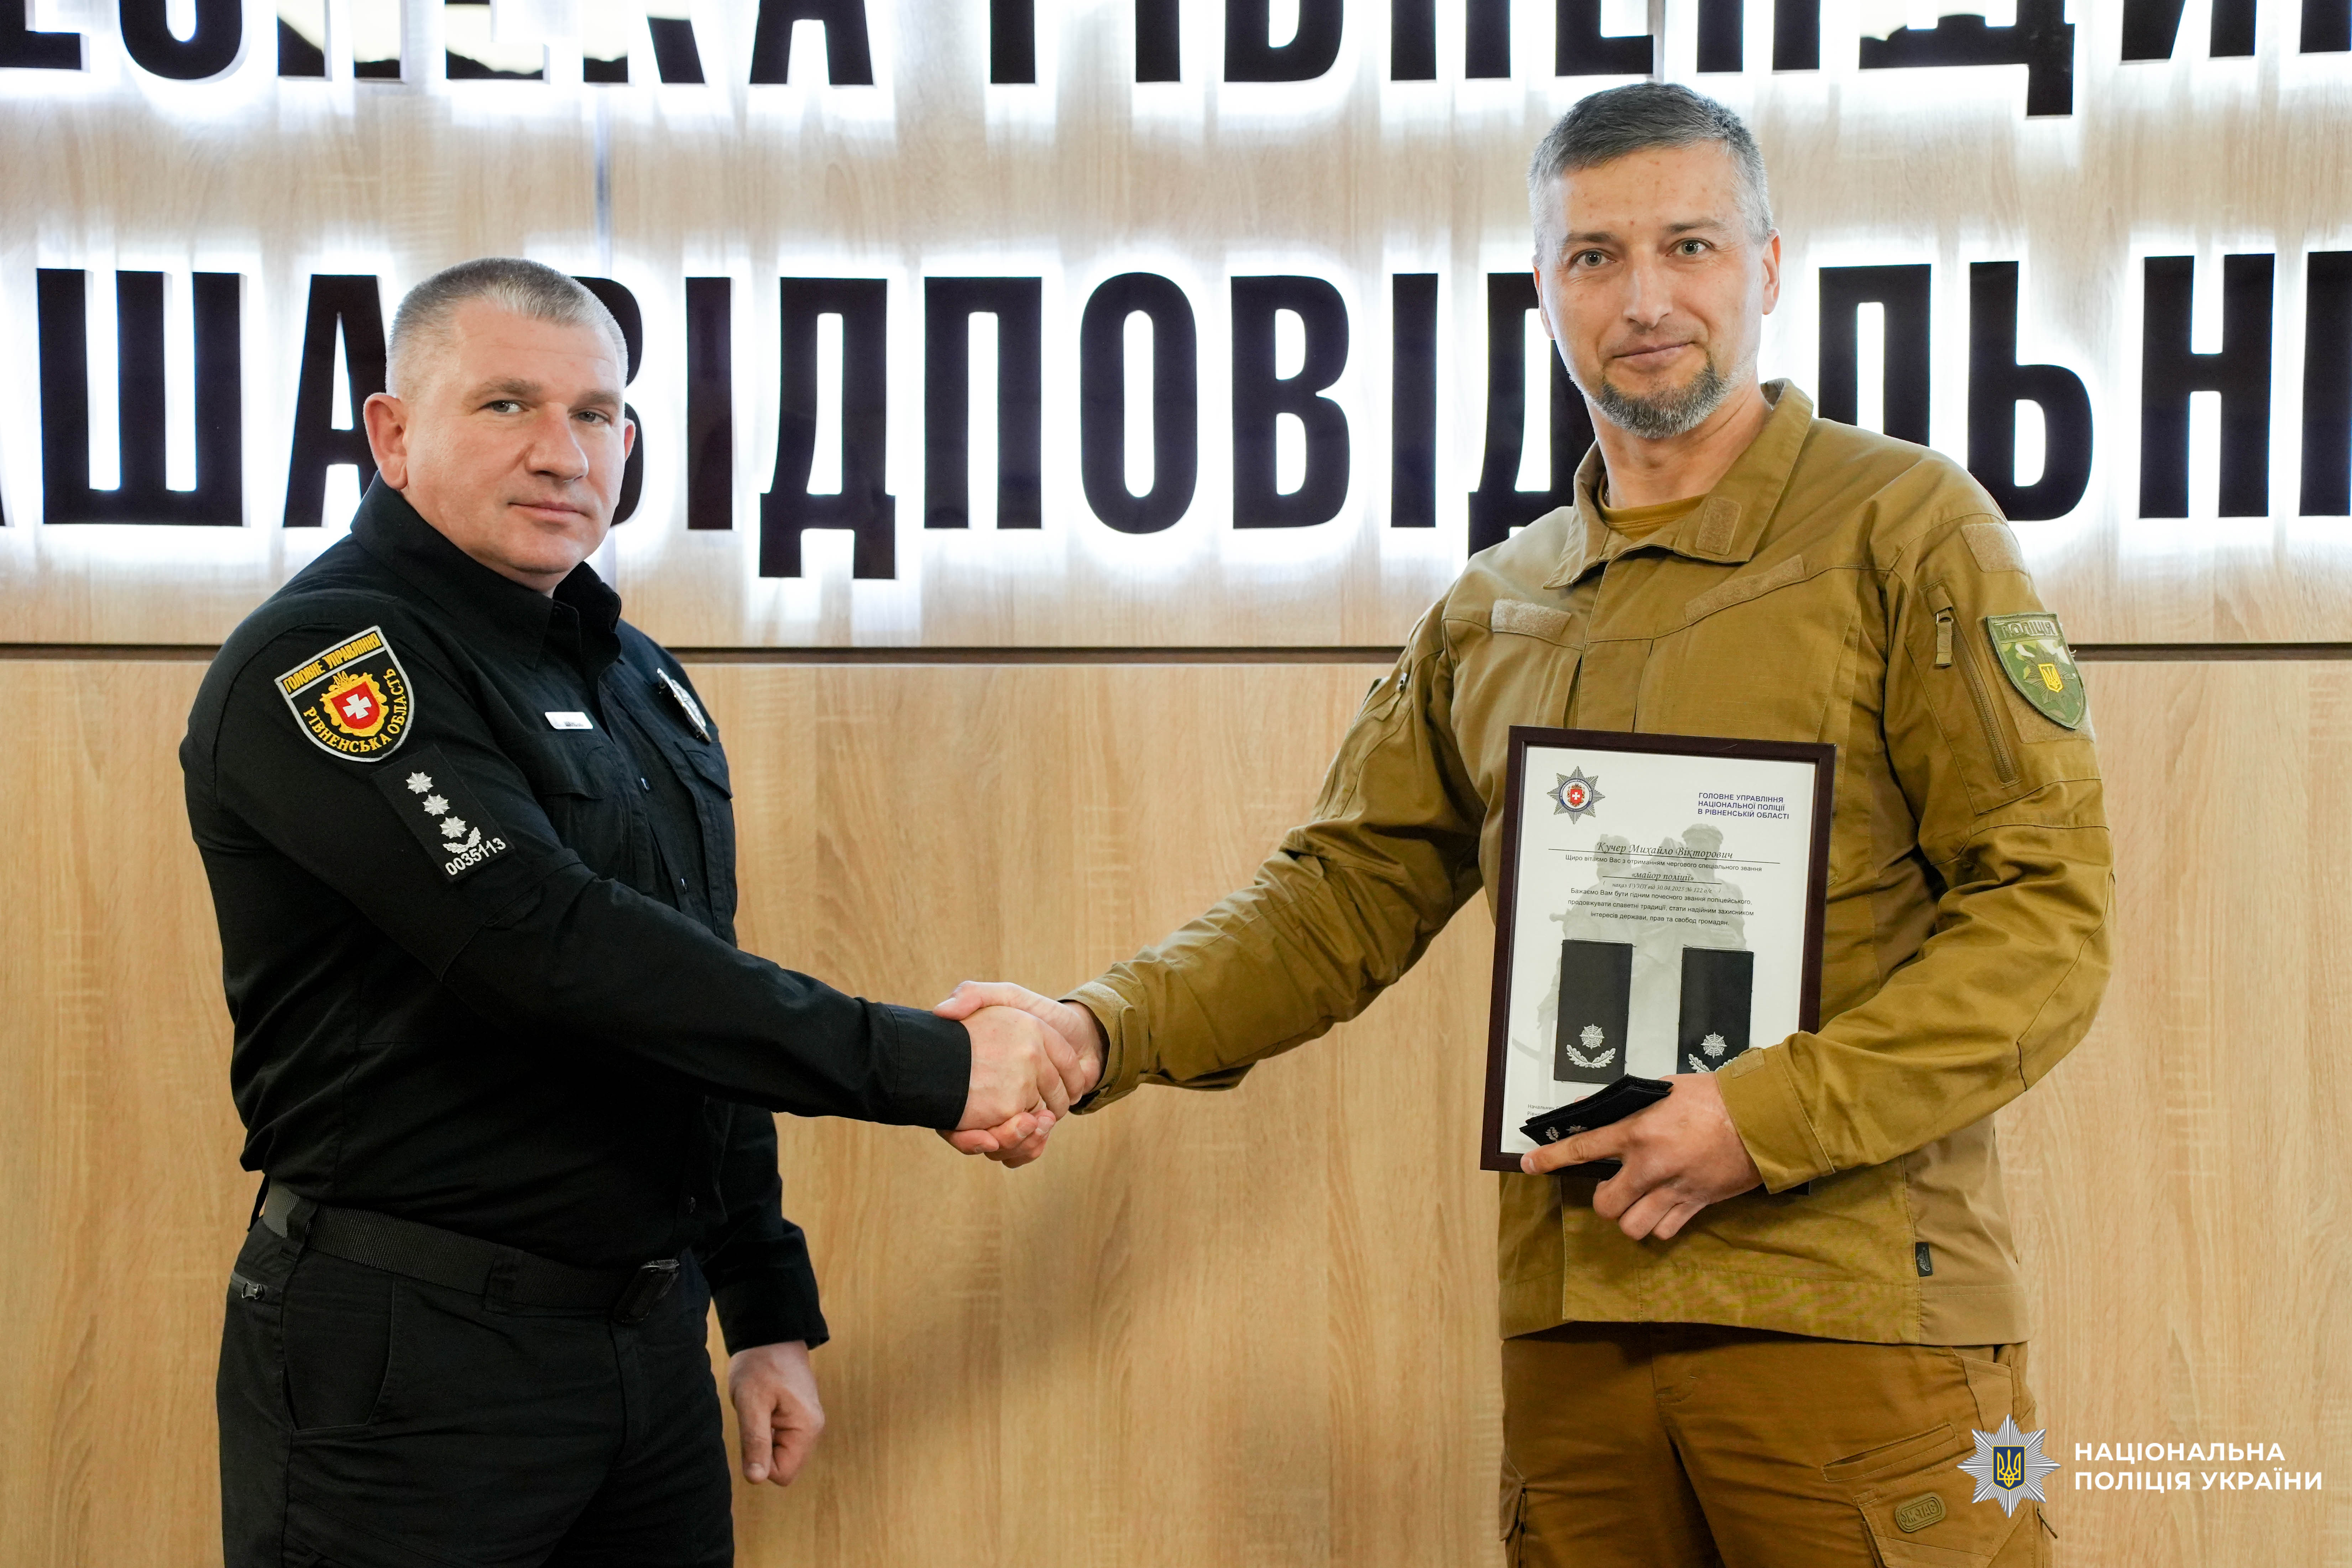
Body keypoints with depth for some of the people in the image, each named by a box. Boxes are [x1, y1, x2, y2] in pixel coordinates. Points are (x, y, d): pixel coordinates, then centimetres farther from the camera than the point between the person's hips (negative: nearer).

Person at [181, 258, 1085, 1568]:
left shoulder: (639, 681, 14)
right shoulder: (323, 660, -14)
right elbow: (557, 952, -25)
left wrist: (769, 1311, 16)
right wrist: (927, 1067, -24)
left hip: (652, 1342, 7)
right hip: (412, 1359, -7)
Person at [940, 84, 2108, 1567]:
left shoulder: (1903, 529, -2)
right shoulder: (1495, 614, 14)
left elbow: (2047, 913, -7)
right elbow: (1346, 895, 15)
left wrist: (1764, 1119, -16)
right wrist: (1098, 1028, -2)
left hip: (1852, 1316, -4)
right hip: (1574, 1320, 5)